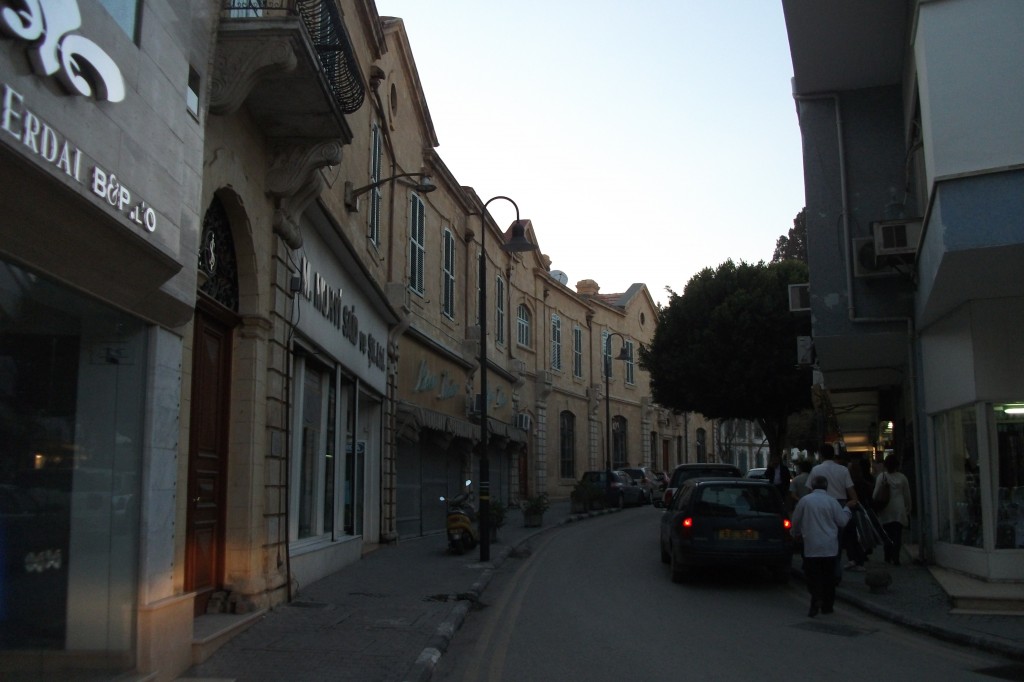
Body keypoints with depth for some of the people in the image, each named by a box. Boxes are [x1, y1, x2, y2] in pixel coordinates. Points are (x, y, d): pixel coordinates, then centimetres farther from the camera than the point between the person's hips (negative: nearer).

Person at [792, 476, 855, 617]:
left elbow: (796, 521, 6)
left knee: (812, 575, 3)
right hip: (830, 547, 1)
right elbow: (842, 522, 2)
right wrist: (847, 508, 18)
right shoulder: (832, 501, -3)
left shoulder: (805, 500, -3)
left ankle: (816, 599, -20)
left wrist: (797, 534, 26)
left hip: (811, 547, -1)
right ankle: (827, 605, 16)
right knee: (828, 577, 11)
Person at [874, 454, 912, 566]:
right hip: (899, 510, 1)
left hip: (886, 510, -1)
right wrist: (908, 510, 18)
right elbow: (907, 496, 10)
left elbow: (876, 494, -4)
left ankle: (888, 557, 8)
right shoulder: (902, 477, 4)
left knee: (888, 535, 7)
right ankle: (895, 558, -6)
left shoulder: (882, 476, -3)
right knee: (897, 535, 0)